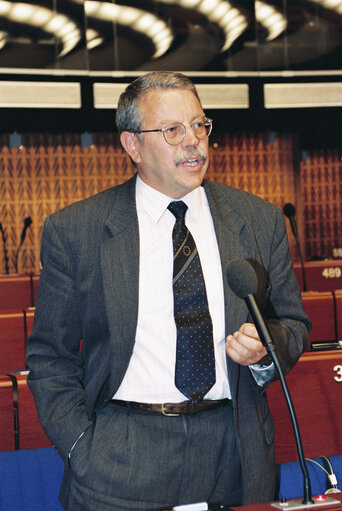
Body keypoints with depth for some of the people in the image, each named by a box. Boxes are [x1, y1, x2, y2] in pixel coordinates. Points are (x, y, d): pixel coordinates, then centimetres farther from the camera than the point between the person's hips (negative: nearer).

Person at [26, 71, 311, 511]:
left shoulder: (261, 221, 6)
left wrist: (266, 350, -9)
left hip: (234, 458, 2)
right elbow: (50, 355, 3)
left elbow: (293, 323, 14)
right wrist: (82, 449, -7)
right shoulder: (72, 231, -1)